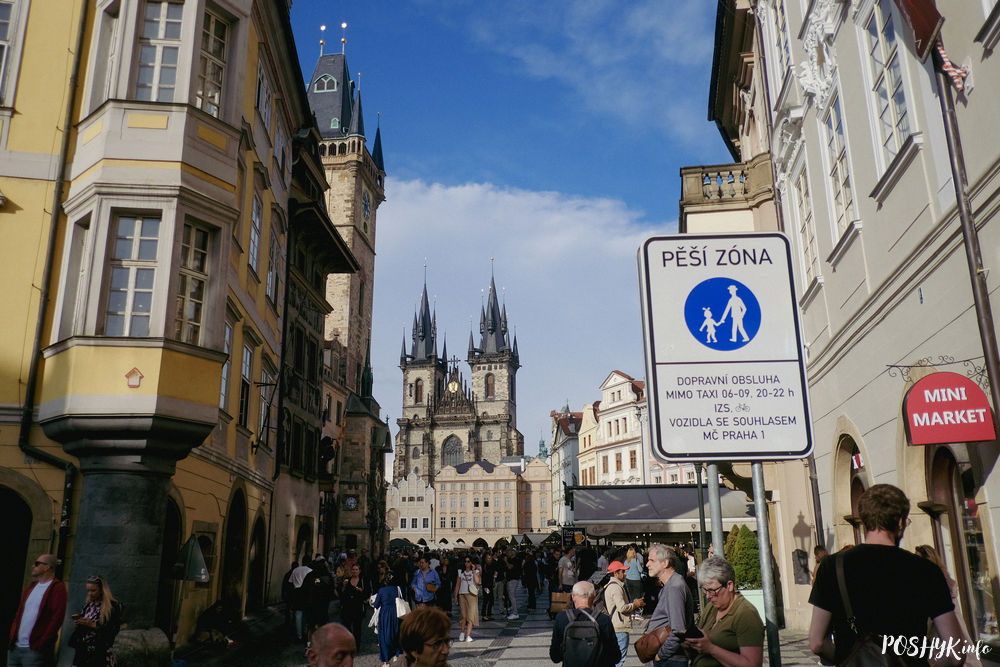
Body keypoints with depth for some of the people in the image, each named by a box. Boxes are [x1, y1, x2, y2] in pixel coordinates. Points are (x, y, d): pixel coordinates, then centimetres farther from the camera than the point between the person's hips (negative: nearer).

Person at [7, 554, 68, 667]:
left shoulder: (57, 587, -5)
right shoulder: (31, 587, 19)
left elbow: (57, 618, -13)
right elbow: (19, 614, 20)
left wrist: (42, 643, -17)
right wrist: (12, 636, 7)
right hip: (15, 647, 7)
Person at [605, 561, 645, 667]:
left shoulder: (611, 585, 18)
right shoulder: (615, 587, -16)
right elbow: (622, 607, -22)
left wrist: (634, 603, 14)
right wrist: (635, 604, -7)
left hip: (615, 626, 11)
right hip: (620, 627, -11)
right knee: (620, 655, -6)